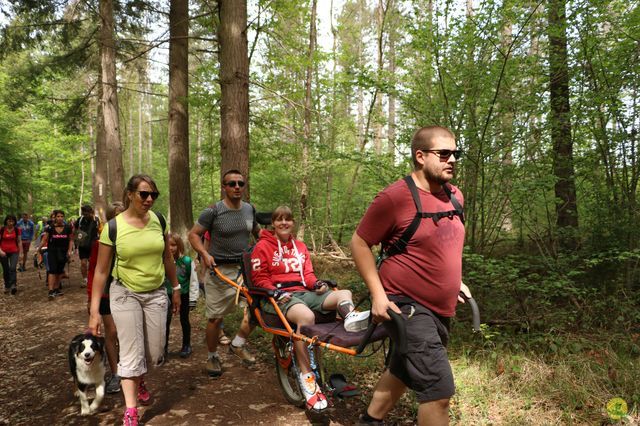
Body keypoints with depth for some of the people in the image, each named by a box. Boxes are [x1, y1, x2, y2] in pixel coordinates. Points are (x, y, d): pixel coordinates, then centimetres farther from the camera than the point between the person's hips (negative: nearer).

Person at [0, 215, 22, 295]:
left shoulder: (17, 230, 0)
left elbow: (19, 242, 8)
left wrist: (20, 253, 8)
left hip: (14, 252, 0)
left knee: (13, 268, -17)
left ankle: (13, 285, -22)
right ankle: (7, 286, 21)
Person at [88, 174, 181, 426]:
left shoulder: (158, 220, -4)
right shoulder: (113, 227, -14)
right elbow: (101, 271, -9)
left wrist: (176, 287, 12)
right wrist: (94, 311, -10)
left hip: (156, 293, 3)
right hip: (125, 293, -3)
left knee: (155, 353, 11)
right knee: (131, 352, -6)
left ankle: (138, 381, 42)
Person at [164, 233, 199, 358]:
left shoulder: (187, 261, -14)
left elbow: (193, 281, -9)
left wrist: (193, 299, -8)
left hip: (183, 295, -2)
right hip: (168, 295, 2)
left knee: (184, 320, 13)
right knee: (166, 321, 7)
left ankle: (186, 346, 28)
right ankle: (164, 347, 22)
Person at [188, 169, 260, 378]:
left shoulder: (249, 209, 3)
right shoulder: (213, 211, -11)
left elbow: (257, 231, 19)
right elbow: (193, 234, -5)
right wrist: (205, 254, -20)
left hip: (244, 267, 4)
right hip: (220, 270, -4)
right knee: (215, 318, 5)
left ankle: (238, 344, 10)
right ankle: (212, 357, 29)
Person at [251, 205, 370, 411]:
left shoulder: (300, 246, 21)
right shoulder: (263, 246, 4)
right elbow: (259, 278, 0)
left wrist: (317, 284, -4)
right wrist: (276, 293, -17)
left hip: (303, 292, 6)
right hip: (278, 296, -6)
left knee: (344, 294, -18)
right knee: (306, 316, -39)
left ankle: (351, 317, -53)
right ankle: (307, 377, -33)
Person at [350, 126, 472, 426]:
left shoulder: (455, 196, 5)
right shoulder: (395, 197, -18)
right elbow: (359, 243, -12)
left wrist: (455, 281, 15)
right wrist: (378, 294, -16)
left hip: (441, 309, 8)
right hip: (406, 307, -8)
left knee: (403, 372, 24)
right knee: (439, 389, -10)